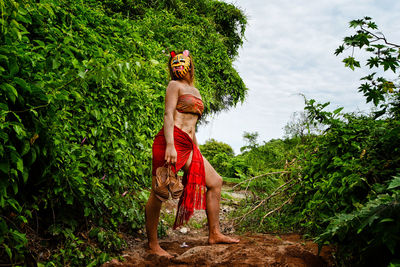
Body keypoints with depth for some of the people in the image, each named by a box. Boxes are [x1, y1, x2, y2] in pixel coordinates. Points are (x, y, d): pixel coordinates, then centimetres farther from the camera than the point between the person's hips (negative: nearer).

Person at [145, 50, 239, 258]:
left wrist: (197, 152, 25)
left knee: (215, 181, 5)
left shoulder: (195, 91, 25)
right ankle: (153, 245, 5)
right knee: (159, 193, -6)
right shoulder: (175, 86, 2)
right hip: (171, 141, -8)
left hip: (188, 146, 8)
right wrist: (170, 145, -22)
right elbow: (168, 115, -9)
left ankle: (214, 234, 11)